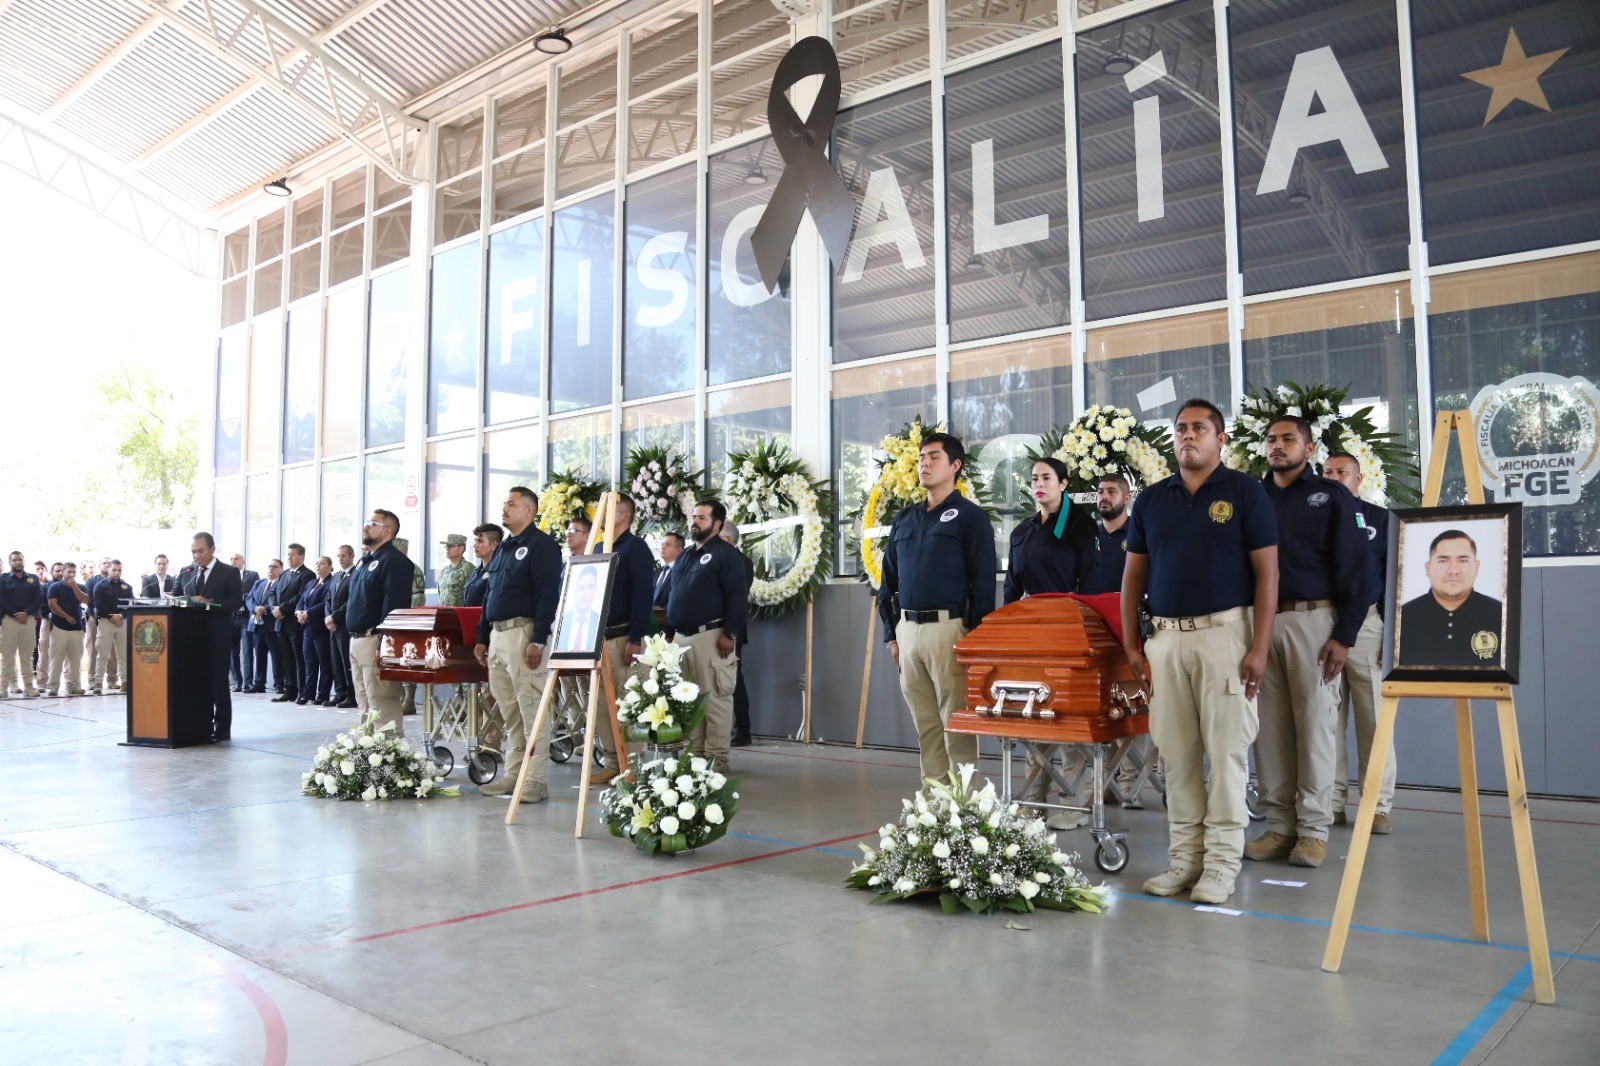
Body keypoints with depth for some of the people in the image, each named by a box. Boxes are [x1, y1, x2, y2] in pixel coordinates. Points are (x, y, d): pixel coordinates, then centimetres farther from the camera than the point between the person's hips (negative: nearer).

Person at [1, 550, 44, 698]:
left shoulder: (33, 579, 12)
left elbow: (39, 598, 3)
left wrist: (26, 613, -11)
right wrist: (15, 614, -12)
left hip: (28, 620, 2)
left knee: (27, 655, 4)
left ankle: (28, 686, 5)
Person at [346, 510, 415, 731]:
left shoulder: (394, 561, -12)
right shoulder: (365, 561, 18)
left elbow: (393, 607, -20)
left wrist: (383, 646, -24)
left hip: (374, 641, -10)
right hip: (356, 640, 10)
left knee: (381, 705, -11)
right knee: (364, 705, 16)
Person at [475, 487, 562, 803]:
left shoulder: (541, 544, -6)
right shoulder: (502, 548, 21)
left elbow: (547, 596, -15)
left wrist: (538, 640, -21)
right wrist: (482, 638, 20)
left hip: (523, 634, -9)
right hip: (497, 635, 9)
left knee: (532, 709, -8)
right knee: (509, 711, 11)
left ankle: (537, 780, -5)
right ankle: (514, 774, 18)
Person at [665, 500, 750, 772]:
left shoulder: (726, 554, -6)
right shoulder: (684, 556, 20)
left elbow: (737, 596, -14)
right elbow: (672, 595, 24)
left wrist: (730, 634, -19)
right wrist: (670, 632, 18)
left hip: (711, 636, -8)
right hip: (681, 637, 8)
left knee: (714, 699, -6)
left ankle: (717, 758, -1)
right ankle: (695, 754, 19)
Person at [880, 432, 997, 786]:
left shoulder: (969, 516, 0)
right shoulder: (904, 519, 18)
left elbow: (983, 580, -6)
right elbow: (889, 579, 20)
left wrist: (973, 635, -11)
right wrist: (891, 633, 13)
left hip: (948, 628, -6)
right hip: (908, 629, 6)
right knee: (924, 721, 10)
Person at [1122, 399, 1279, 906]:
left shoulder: (1245, 491, 1)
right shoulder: (1151, 499, 12)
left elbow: (1267, 572, -3)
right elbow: (1133, 575, 14)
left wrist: (1259, 648, -11)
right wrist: (1131, 645, 7)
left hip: (1224, 633, -4)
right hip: (1166, 638, 4)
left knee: (1226, 749, -2)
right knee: (1176, 753, 6)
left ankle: (1222, 861, 7)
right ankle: (1183, 857, 15)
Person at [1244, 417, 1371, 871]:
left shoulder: (1330, 497, 5)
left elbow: (1352, 569, -1)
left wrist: (1344, 635, -9)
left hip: (1312, 619, -3)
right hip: (1260, 622, 3)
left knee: (1314, 724, -1)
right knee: (1269, 727, 3)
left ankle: (1313, 830, 5)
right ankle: (1279, 827, 10)